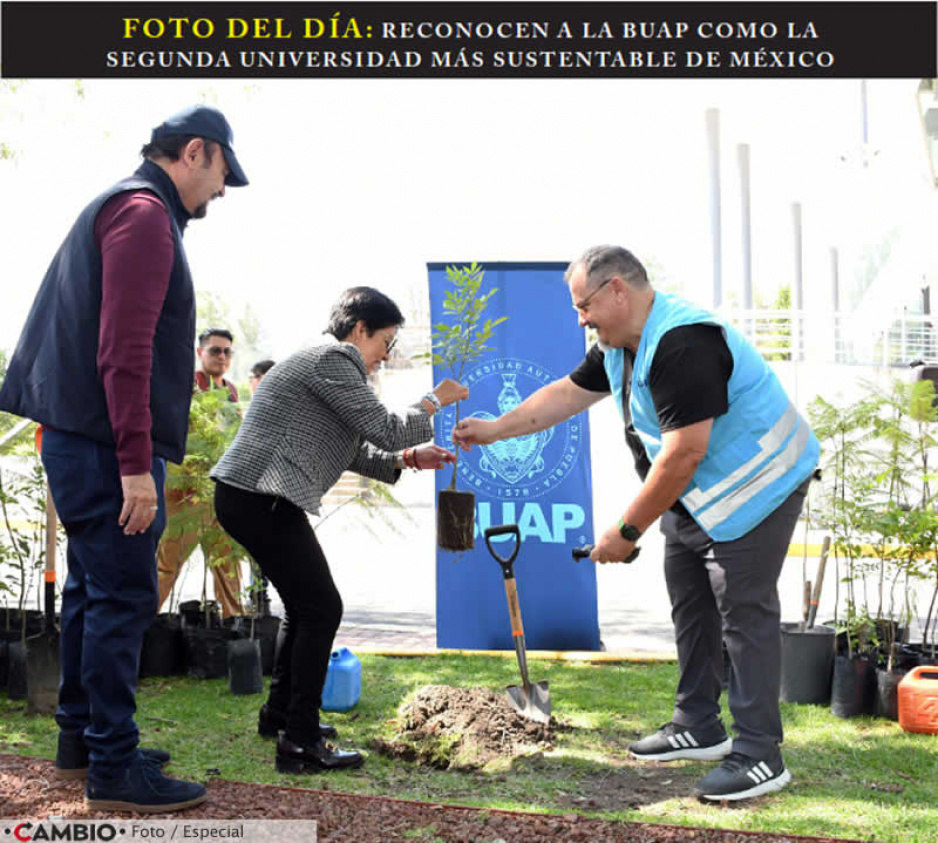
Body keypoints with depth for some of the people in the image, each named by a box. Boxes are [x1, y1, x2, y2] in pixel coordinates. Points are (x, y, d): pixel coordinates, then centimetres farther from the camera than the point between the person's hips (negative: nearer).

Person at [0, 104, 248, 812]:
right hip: (107, 443, -11)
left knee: (94, 591, 16)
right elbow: (123, 350, -21)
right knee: (122, 598, -6)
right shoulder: (145, 215, -12)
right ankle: (114, 768, 0)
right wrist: (136, 464, -23)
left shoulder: (118, 208, 21)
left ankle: (81, 739, 26)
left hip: (80, 437, 11)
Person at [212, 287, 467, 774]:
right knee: (321, 608, -7)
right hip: (263, 500, -11)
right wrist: (433, 402, 3)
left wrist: (407, 459, 12)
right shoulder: (331, 360, -11)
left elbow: (353, 451, 22)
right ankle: (300, 743, -5)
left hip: (246, 497, 11)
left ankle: (279, 713, 33)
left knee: (304, 606, 21)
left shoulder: (326, 362, 23)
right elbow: (383, 429, -12)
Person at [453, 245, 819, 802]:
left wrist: (627, 532, -22)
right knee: (691, 607, 15)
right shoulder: (621, 345, 5)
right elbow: (568, 393, 17)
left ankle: (760, 756, -1)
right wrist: (494, 430, 12)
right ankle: (699, 729, 28)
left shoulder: (683, 345, -29)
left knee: (744, 615, -8)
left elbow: (683, 453, -30)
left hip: (754, 489, -10)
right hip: (693, 499, 10)